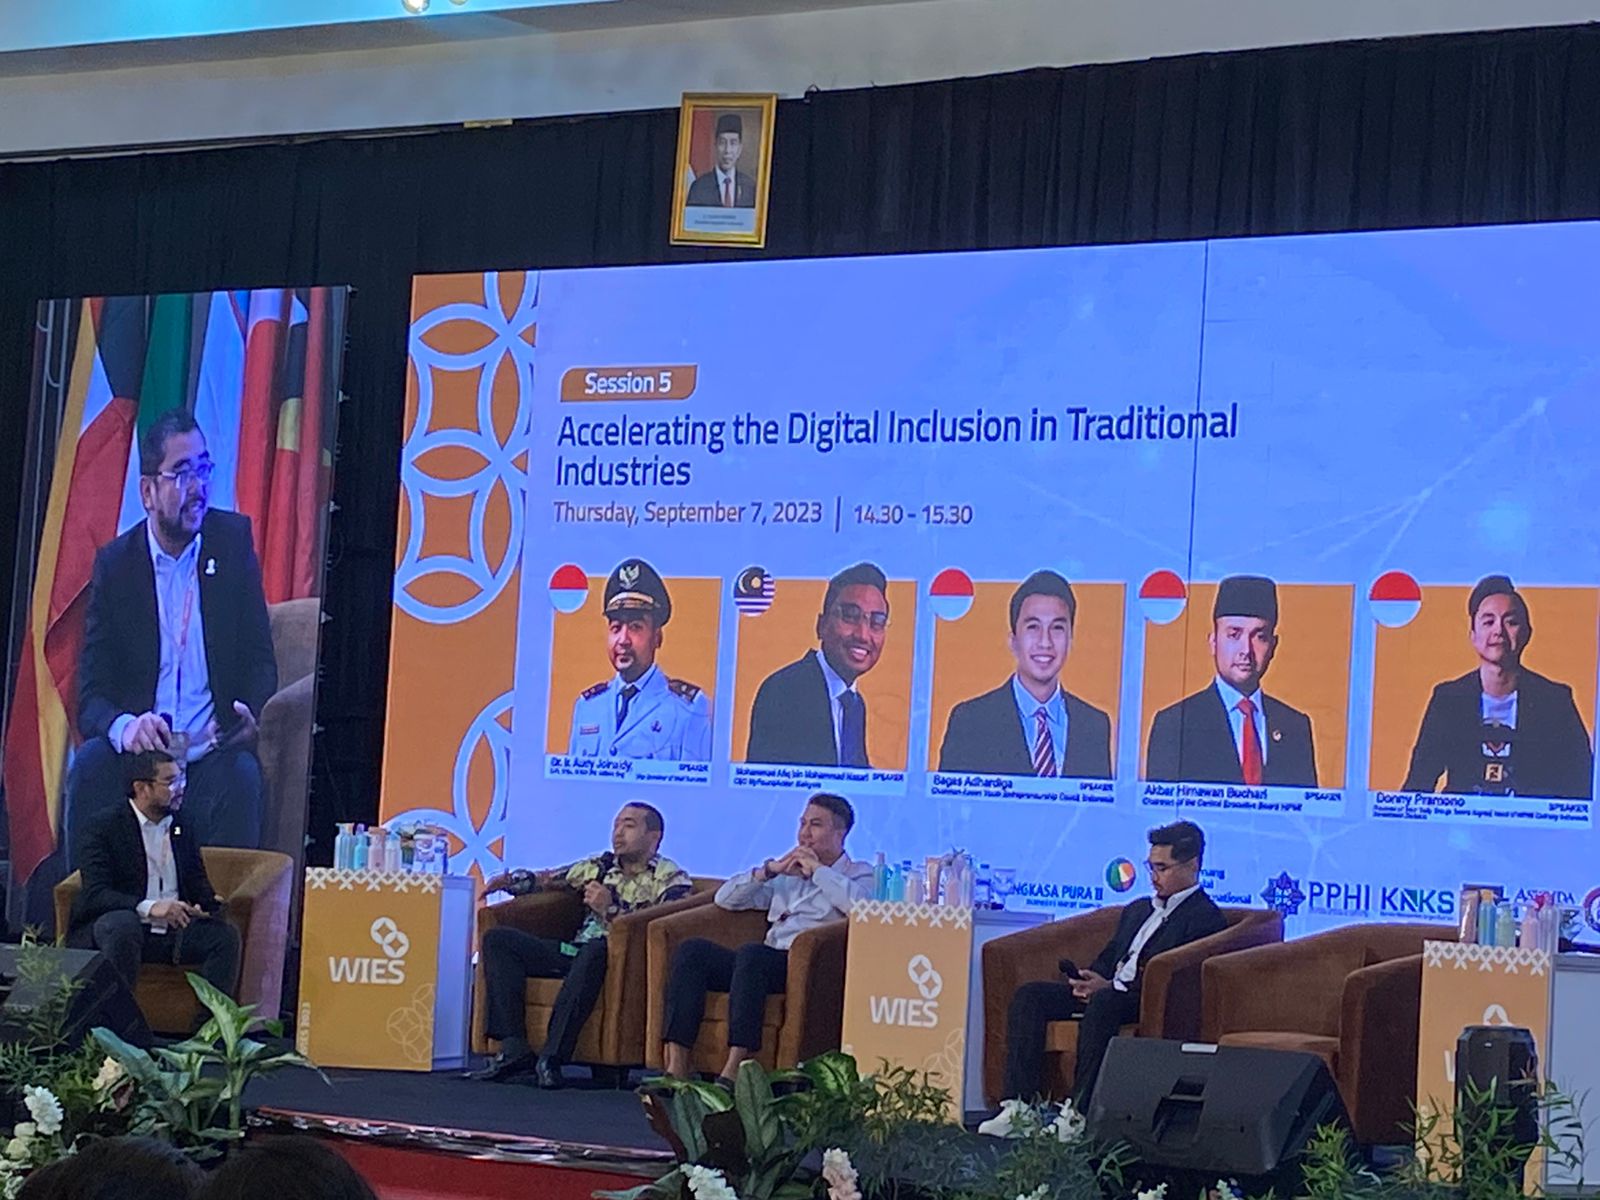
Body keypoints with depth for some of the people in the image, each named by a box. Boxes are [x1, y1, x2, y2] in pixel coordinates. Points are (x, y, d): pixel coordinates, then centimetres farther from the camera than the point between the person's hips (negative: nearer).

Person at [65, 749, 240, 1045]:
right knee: (124, 924, -38)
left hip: (173, 929, 5)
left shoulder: (182, 831, 16)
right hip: (109, 929, -5)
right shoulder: (101, 829, -3)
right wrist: (149, 907, -32)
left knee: (224, 934, -19)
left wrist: (206, 904, -11)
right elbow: (95, 894, -15)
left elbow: (199, 886, 15)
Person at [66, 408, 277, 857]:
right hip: (138, 756, 0)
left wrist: (250, 716, -16)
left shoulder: (234, 540, 6)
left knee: (242, 775, -31)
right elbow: (92, 695, 0)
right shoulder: (114, 563, 4)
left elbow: (261, 660, 7)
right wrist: (124, 727, -24)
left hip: (212, 756, 0)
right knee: (88, 767, -28)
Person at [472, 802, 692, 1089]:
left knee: (596, 949, -41)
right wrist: (510, 880, 9)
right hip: (574, 954, 7)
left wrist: (611, 909, -20)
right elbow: (547, 879, 28)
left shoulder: (672, 880, 2)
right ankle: (515, 1049, -21)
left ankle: (552, 1058, -38)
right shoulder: (601, 866, 22)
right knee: (499, 939, -6)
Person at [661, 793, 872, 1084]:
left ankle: (734, 1070, -42)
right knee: (692, 951, -18)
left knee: (752, 953, -36)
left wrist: (818, 870, -1)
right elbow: (725, 899, 24)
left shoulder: (860, 874, 14)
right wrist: (770, 870, 11)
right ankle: (676, 1068, -28)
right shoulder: (787, 875, 31)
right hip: (767, 964, 6)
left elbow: (863, 904, -13)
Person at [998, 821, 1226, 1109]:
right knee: (1029, 995, -12)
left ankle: (1080, 1109, -40)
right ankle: (1019, 1103, -20)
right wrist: (1088, 981, 1)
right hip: (1105, 991, 8)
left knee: (1104, 1001, -39)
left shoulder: (1206, 918, -1)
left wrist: (1111, 986, -19)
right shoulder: (1137, 910, 28)